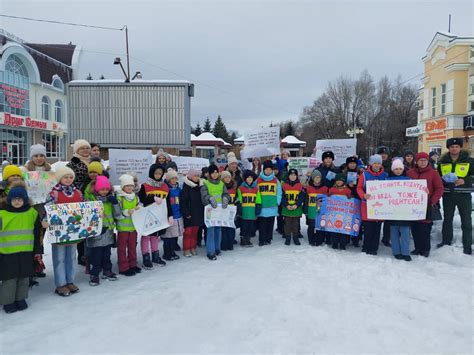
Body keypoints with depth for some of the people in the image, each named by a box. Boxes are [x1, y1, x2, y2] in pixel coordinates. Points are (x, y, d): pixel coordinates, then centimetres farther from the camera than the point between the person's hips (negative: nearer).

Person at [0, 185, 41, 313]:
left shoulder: (32, 213, 1)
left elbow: (37, 233, 7)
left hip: (26, 251, 2)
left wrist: (37, 250, 8)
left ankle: (20, 299, 30)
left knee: (24, 277, 13)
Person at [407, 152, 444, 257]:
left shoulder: (433, 172, 0)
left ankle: (426, 249, 15)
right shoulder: (410, 172, 6)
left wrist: (433, 201, -9)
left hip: (427, 206, -3)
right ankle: (418, 248, 20)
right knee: (415, 228, 7)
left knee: (425, 228, -1)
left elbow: (439, 189, -1)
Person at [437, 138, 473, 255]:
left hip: (463, 195, -2)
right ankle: (446, 241, 27)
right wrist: (443, 179, -7)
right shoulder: (442, 162, 5)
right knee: (447, 219, 14)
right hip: (448, 195, 2)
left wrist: (464, 181, -19)